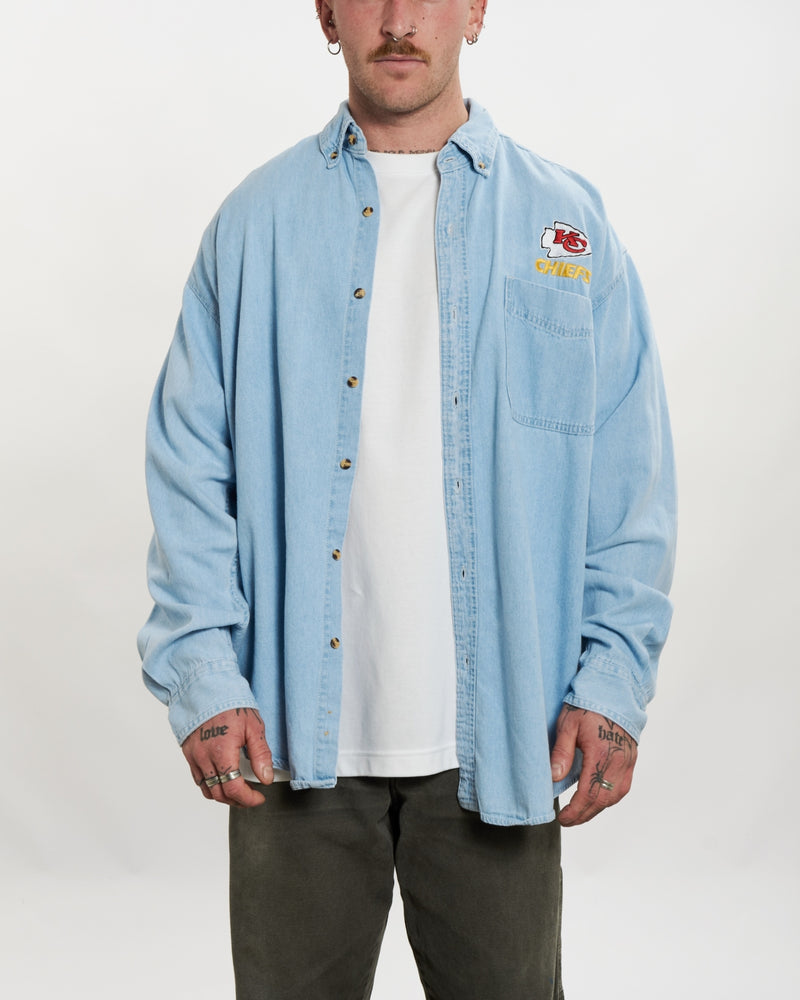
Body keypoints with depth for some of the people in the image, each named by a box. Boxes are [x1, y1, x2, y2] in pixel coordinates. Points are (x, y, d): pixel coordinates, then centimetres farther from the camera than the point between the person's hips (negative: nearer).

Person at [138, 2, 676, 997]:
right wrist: (204, 675, -7)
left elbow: (629, 484, 3)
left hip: (499, 741, 0)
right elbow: (191, 472, 2)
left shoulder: (564, 222, 4)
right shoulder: (256, 223, 4)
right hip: (294, 732, 0)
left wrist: (612, 682, -5)